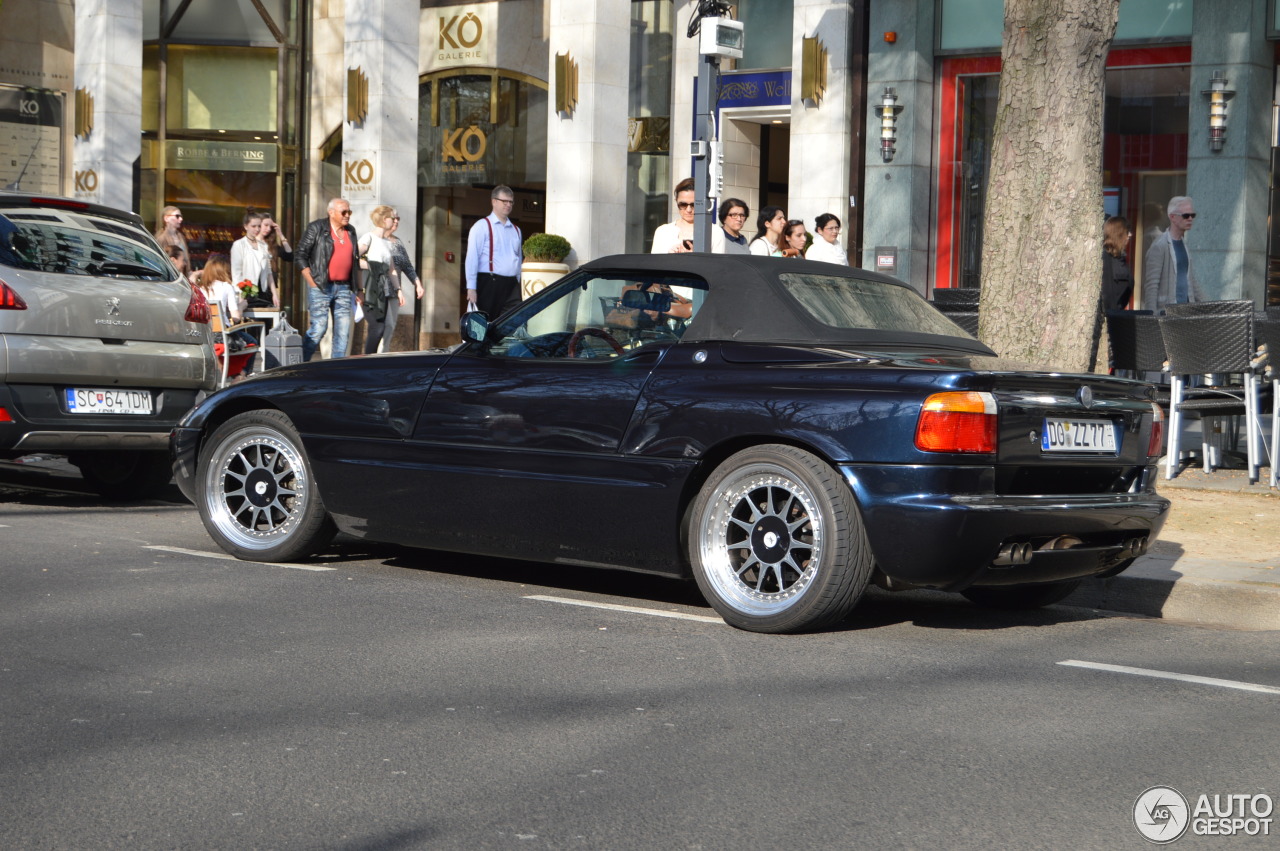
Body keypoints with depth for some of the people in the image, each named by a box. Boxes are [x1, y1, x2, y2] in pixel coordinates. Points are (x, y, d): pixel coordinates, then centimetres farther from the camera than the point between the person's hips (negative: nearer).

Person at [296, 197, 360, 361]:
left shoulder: (350, 231, 15)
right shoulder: (317, 228, -3)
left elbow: (355, 261, 21)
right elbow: (300, 255, -5)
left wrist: (358, 289, 16)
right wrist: (312, 283, -10)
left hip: (343, 288, 6)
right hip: (321, 287, -6)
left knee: (343, 331, 3)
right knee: (318, 328, -10)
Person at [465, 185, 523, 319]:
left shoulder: (516, 230, 18)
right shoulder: (482, 226, -1)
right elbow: (472, 258, -6)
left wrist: (518, 284, 16)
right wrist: (471, 288, -12)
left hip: (512, 284, 5)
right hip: (489, 283, -5)